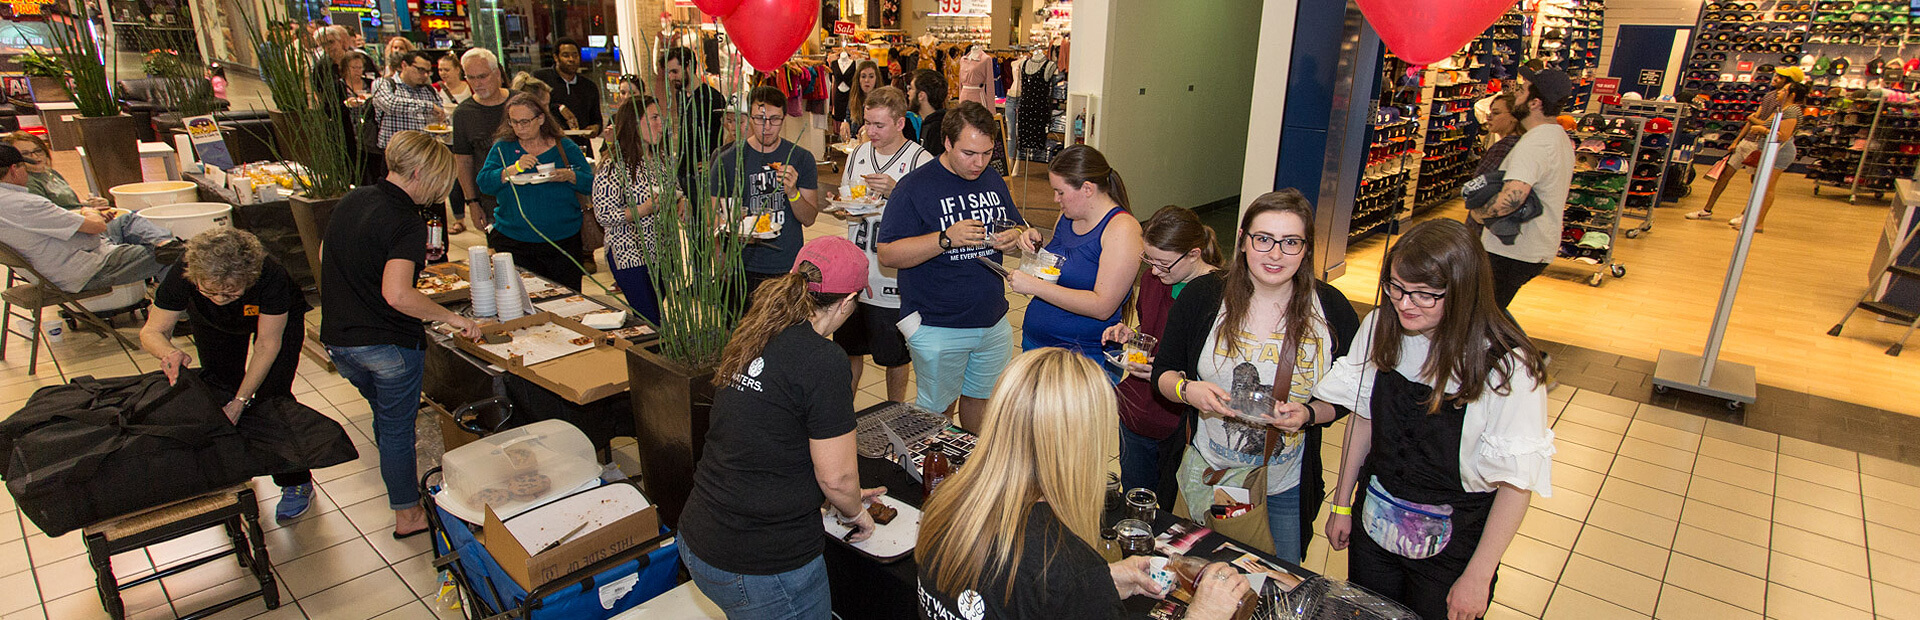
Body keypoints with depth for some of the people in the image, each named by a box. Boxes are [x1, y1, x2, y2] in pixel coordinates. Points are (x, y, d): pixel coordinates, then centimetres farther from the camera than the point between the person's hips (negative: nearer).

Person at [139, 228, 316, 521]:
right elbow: (152, 332, -23)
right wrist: (169, 352, -46)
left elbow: (267, 345, -30)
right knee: (221, 388, -4)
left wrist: (240, 401, -34)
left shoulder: (270, 277, -42)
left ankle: (296, 483, 4)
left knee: (272, 395, -10)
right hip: (212, 324, 3)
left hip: (280, 318, -3)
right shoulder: (181, 277, -36)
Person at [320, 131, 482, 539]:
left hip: (338, 338, 8)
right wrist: (451, 317, -24)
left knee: (385, 417, 26)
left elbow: (326, 257, 20)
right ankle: (408, 514, 22)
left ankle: (400, 490, 43)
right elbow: (397, 295, -34)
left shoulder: (350, 200, 4)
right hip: (388, 344, -8)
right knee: (397, 428, 8)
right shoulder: (406, 222, -21)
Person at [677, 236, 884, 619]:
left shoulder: (750, 338, 3)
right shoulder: (823, 361, -20)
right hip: (762, 568, -8)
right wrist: (854, 512, 7)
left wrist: (842, 497, 22)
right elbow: (836, 476, -16)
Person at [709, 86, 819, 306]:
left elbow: (809, 219, 2)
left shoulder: (801, 158, 3)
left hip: (791, 270, 1)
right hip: (744, 271, -1)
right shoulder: (728, 160, -1)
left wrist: (792, 192, -17)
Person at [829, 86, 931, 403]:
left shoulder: (920, 161, -10)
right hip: (854, 274, 5)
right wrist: (846, 212, -5)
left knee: (895, 356, 11)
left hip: (893, 276, -5)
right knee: (849, 349, 15)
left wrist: (895, 191, -25)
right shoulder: (857, 155, 9)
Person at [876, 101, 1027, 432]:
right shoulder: (915, 187, -12)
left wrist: (1014, 239, -8)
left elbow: (1021, 232, 18)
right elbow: (887, 254, -16)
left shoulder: (994, 182, 7)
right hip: (938, 327, -6)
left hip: (993, 322, 6)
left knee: (980, 398, 20)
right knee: (934, 408, 6)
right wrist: (946, 239, -27)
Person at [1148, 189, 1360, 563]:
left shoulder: (1331, 309, -6)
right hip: (1206, 477, 0)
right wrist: (1187, 390, -22)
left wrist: (1308, 415, -18)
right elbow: (1164, 370, 0)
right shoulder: (1202, 297, -8)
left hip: (1287, 491, 1)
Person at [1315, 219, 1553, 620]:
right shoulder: (1379, 328, -9)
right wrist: (1342, 505, 9)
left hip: (1451, 544, -4)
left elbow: (1517, 482, -16)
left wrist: (1477, 578, -12)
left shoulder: (1507, 368, -22)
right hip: (1374, 523, 4)